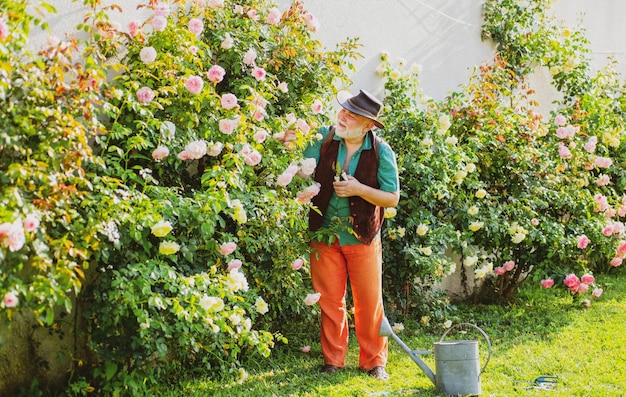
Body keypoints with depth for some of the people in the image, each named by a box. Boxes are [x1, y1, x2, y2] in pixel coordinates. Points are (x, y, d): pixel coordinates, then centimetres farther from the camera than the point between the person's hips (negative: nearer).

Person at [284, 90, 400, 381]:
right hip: (325, 235, 1)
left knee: (369, 302, 5)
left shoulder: (381, 152, -10)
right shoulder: (323, 138, -6)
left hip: (363, 237, -1)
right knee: (330, 301, 9)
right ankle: (333, 359, 21)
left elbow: (392, 198, -9)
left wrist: (359, 189, -21)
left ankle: (373, 361, 18)